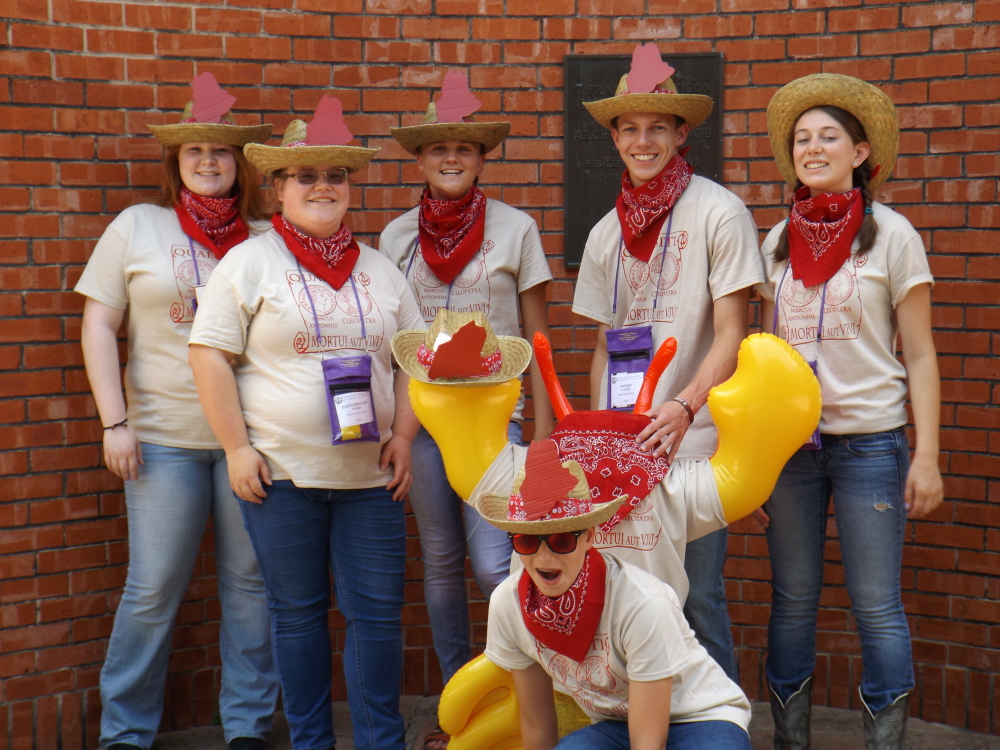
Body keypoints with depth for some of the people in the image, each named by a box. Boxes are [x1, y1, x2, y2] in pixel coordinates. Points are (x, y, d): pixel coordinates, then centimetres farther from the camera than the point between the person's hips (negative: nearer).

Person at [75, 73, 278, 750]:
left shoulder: (268, 238, 7)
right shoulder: (137, 227, 5)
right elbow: (99, 325, 3)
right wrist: (115, 422, -4)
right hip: (164, 437, -1)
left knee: (251, 585, 7)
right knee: (153, 590, 2)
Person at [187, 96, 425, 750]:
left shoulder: (379, 269, 11)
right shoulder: (250, 262, -1)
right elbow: (210, 356, -4)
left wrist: (403, 436, 2)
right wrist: (237, 448, -9)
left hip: (369, 475, 3)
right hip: (280, 472, -3)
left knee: (378, 611, 3)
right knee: (298, 613, 7)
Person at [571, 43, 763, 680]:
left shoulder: (718, 212, -4)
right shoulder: (607, 234, 13)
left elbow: (731, 333, -9)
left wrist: (683, 407, -22)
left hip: (694, 438, -5)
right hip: (624, 443, 5)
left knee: (698, 595, -4)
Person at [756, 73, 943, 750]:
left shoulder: (891, 235, -2)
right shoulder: (778, 242, 8)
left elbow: (920, 356, -2)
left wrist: (927, 457, -8)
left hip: (870, 441, -3)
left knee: (877, 607, 0)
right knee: (793, 601, 9)